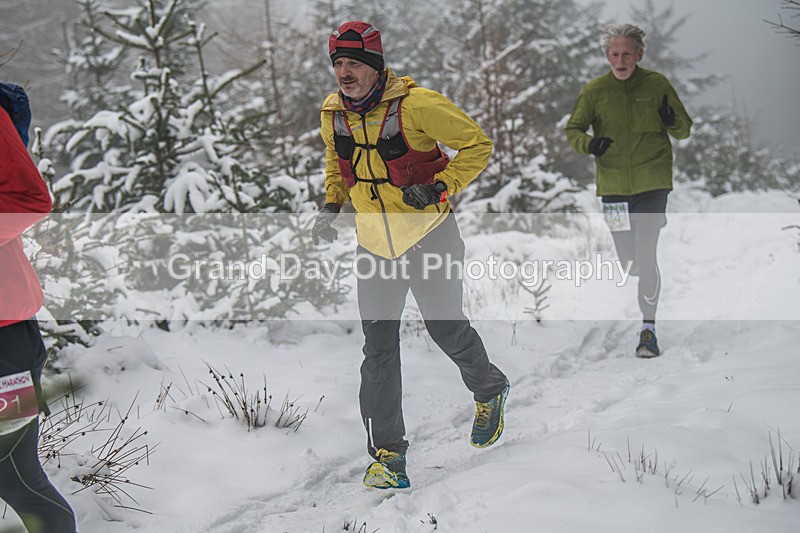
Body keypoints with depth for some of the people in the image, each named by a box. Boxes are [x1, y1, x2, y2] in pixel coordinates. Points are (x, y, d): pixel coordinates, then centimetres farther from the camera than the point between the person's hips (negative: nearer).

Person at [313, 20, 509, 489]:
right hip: (374, 246, 4)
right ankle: (388, 451, 4)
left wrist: (439, 188, -21)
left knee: (449, 332, 6)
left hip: (429, 236, -4)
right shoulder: (333, 115, 0)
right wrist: (331, 206, 5)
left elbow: (478, 145, -10)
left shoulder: (415, 105, -18)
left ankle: (490, 391, 38)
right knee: (379, 349, -2)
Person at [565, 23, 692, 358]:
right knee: (627, 258, 11)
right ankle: (648, 281, 45)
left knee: (645, 256, -14)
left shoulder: (656, 85, 0)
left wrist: (672, 121, -16)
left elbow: (684, 132, 7)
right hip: (613, 184, 2)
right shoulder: (595, 90, 2)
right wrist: (588, 143, -19)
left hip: (652, 183, -2)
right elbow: (572, 130, 3)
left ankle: (648, 328, -7)